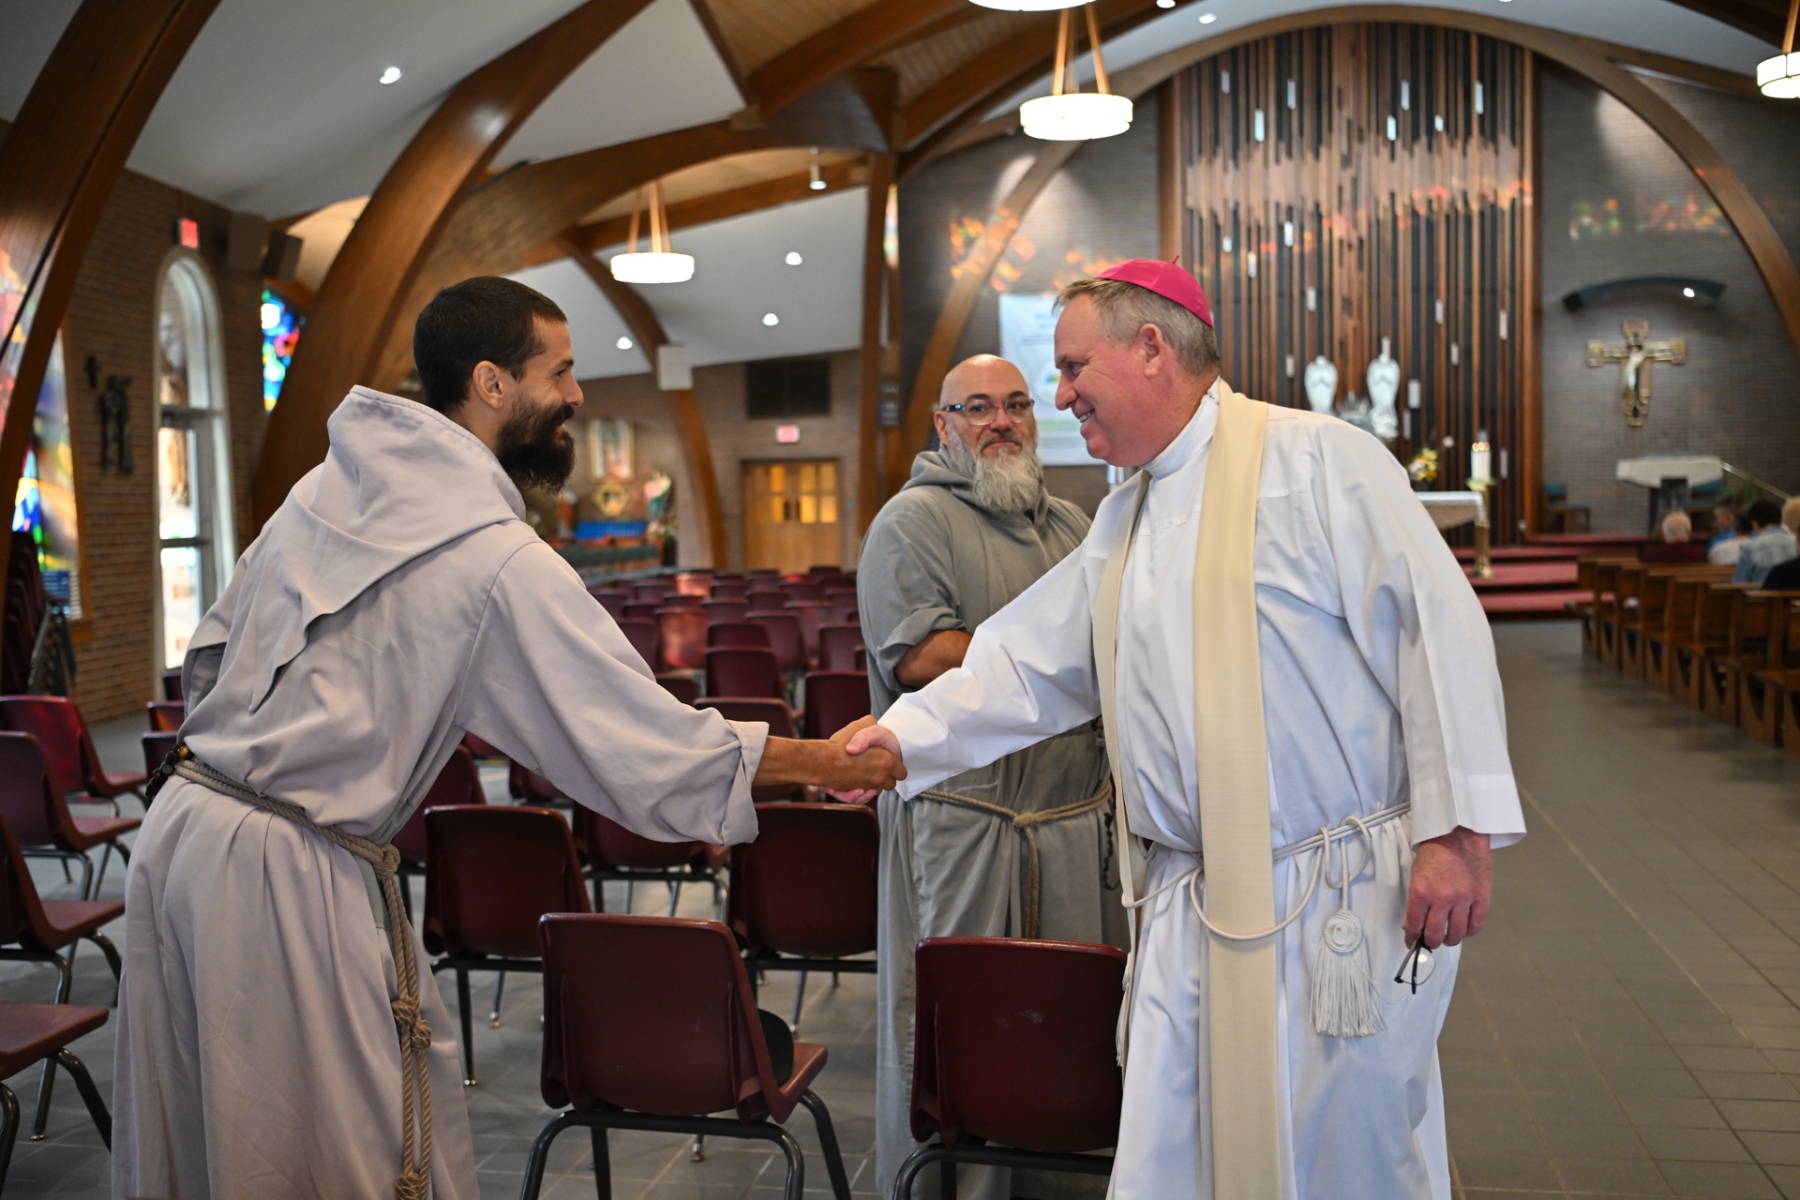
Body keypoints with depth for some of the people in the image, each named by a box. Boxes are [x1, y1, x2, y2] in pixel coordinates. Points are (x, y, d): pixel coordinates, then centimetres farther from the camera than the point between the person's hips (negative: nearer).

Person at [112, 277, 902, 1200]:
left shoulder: (326, 487, 7)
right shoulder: (502, 562, -16)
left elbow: (210, 653, 14)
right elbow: (648, 741, -14)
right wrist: (830, 762, -5)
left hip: (180, 818, 9)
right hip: (288, 874, -8)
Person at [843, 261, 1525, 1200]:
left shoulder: (1314, 459, -9)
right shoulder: (1122, 521, 17)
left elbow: (1435, 628, -13)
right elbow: (1028, 660, 22)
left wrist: (1456, 828, -15)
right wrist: (906, 735, 15)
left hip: (1344, 902, -7)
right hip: (1190, 911, 7)